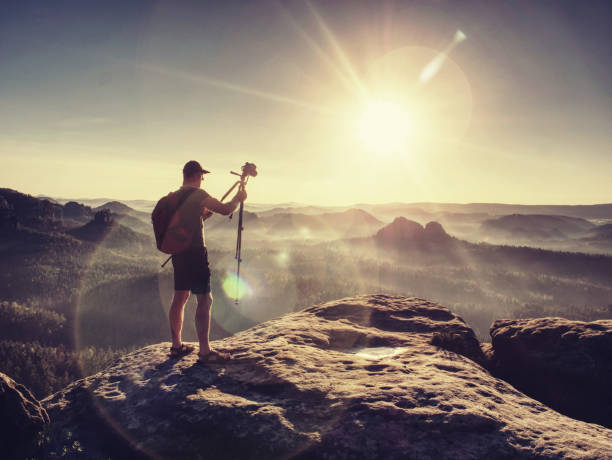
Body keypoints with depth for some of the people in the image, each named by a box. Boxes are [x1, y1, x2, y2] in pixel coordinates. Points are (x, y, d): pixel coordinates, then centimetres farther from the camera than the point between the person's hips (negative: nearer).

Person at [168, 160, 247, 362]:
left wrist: (207, 212, 25)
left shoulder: (175, 196, 15)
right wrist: (238, 198, 2)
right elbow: (225, 210, -15)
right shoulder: (198, 194, -11)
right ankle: (205, 351, -4)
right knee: (204, 300, -5)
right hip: (195, 252, -9)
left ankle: (176, 345, 22)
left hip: (178, 252, 9)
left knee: (180, 297, 14)